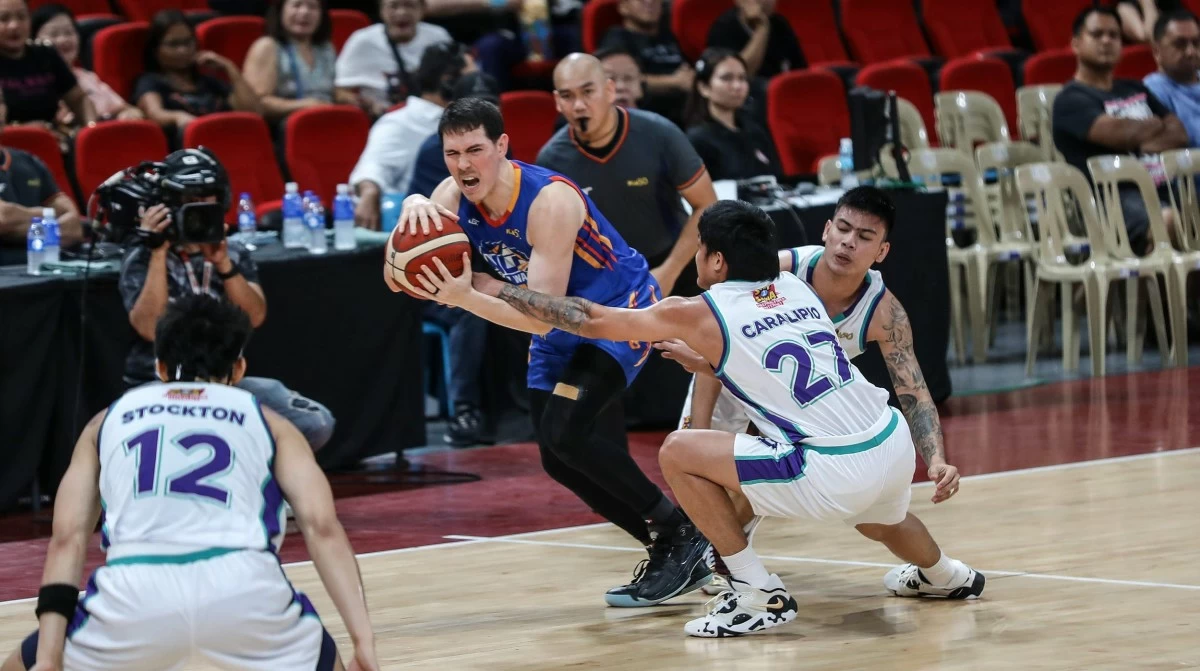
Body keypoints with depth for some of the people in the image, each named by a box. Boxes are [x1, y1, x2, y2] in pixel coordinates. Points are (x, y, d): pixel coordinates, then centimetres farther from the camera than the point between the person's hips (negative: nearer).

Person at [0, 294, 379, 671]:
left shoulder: (109, 421, 28)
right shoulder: (267, 422, 25)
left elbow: (67, 539, 16)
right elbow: (323, 527, 10)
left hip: (135, 595, 0)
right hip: (244, 591, 0)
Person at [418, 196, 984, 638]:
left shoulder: (699, 314, -3)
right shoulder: (795, 284, 13)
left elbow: (589, 319, 2)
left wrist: (484, 290, 9)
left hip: (836, 472, -8)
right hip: (895, 443, 8)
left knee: (678, 454, -1)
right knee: (875, 515, 42)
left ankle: (759, 595, 3)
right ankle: (945, 577, 67)